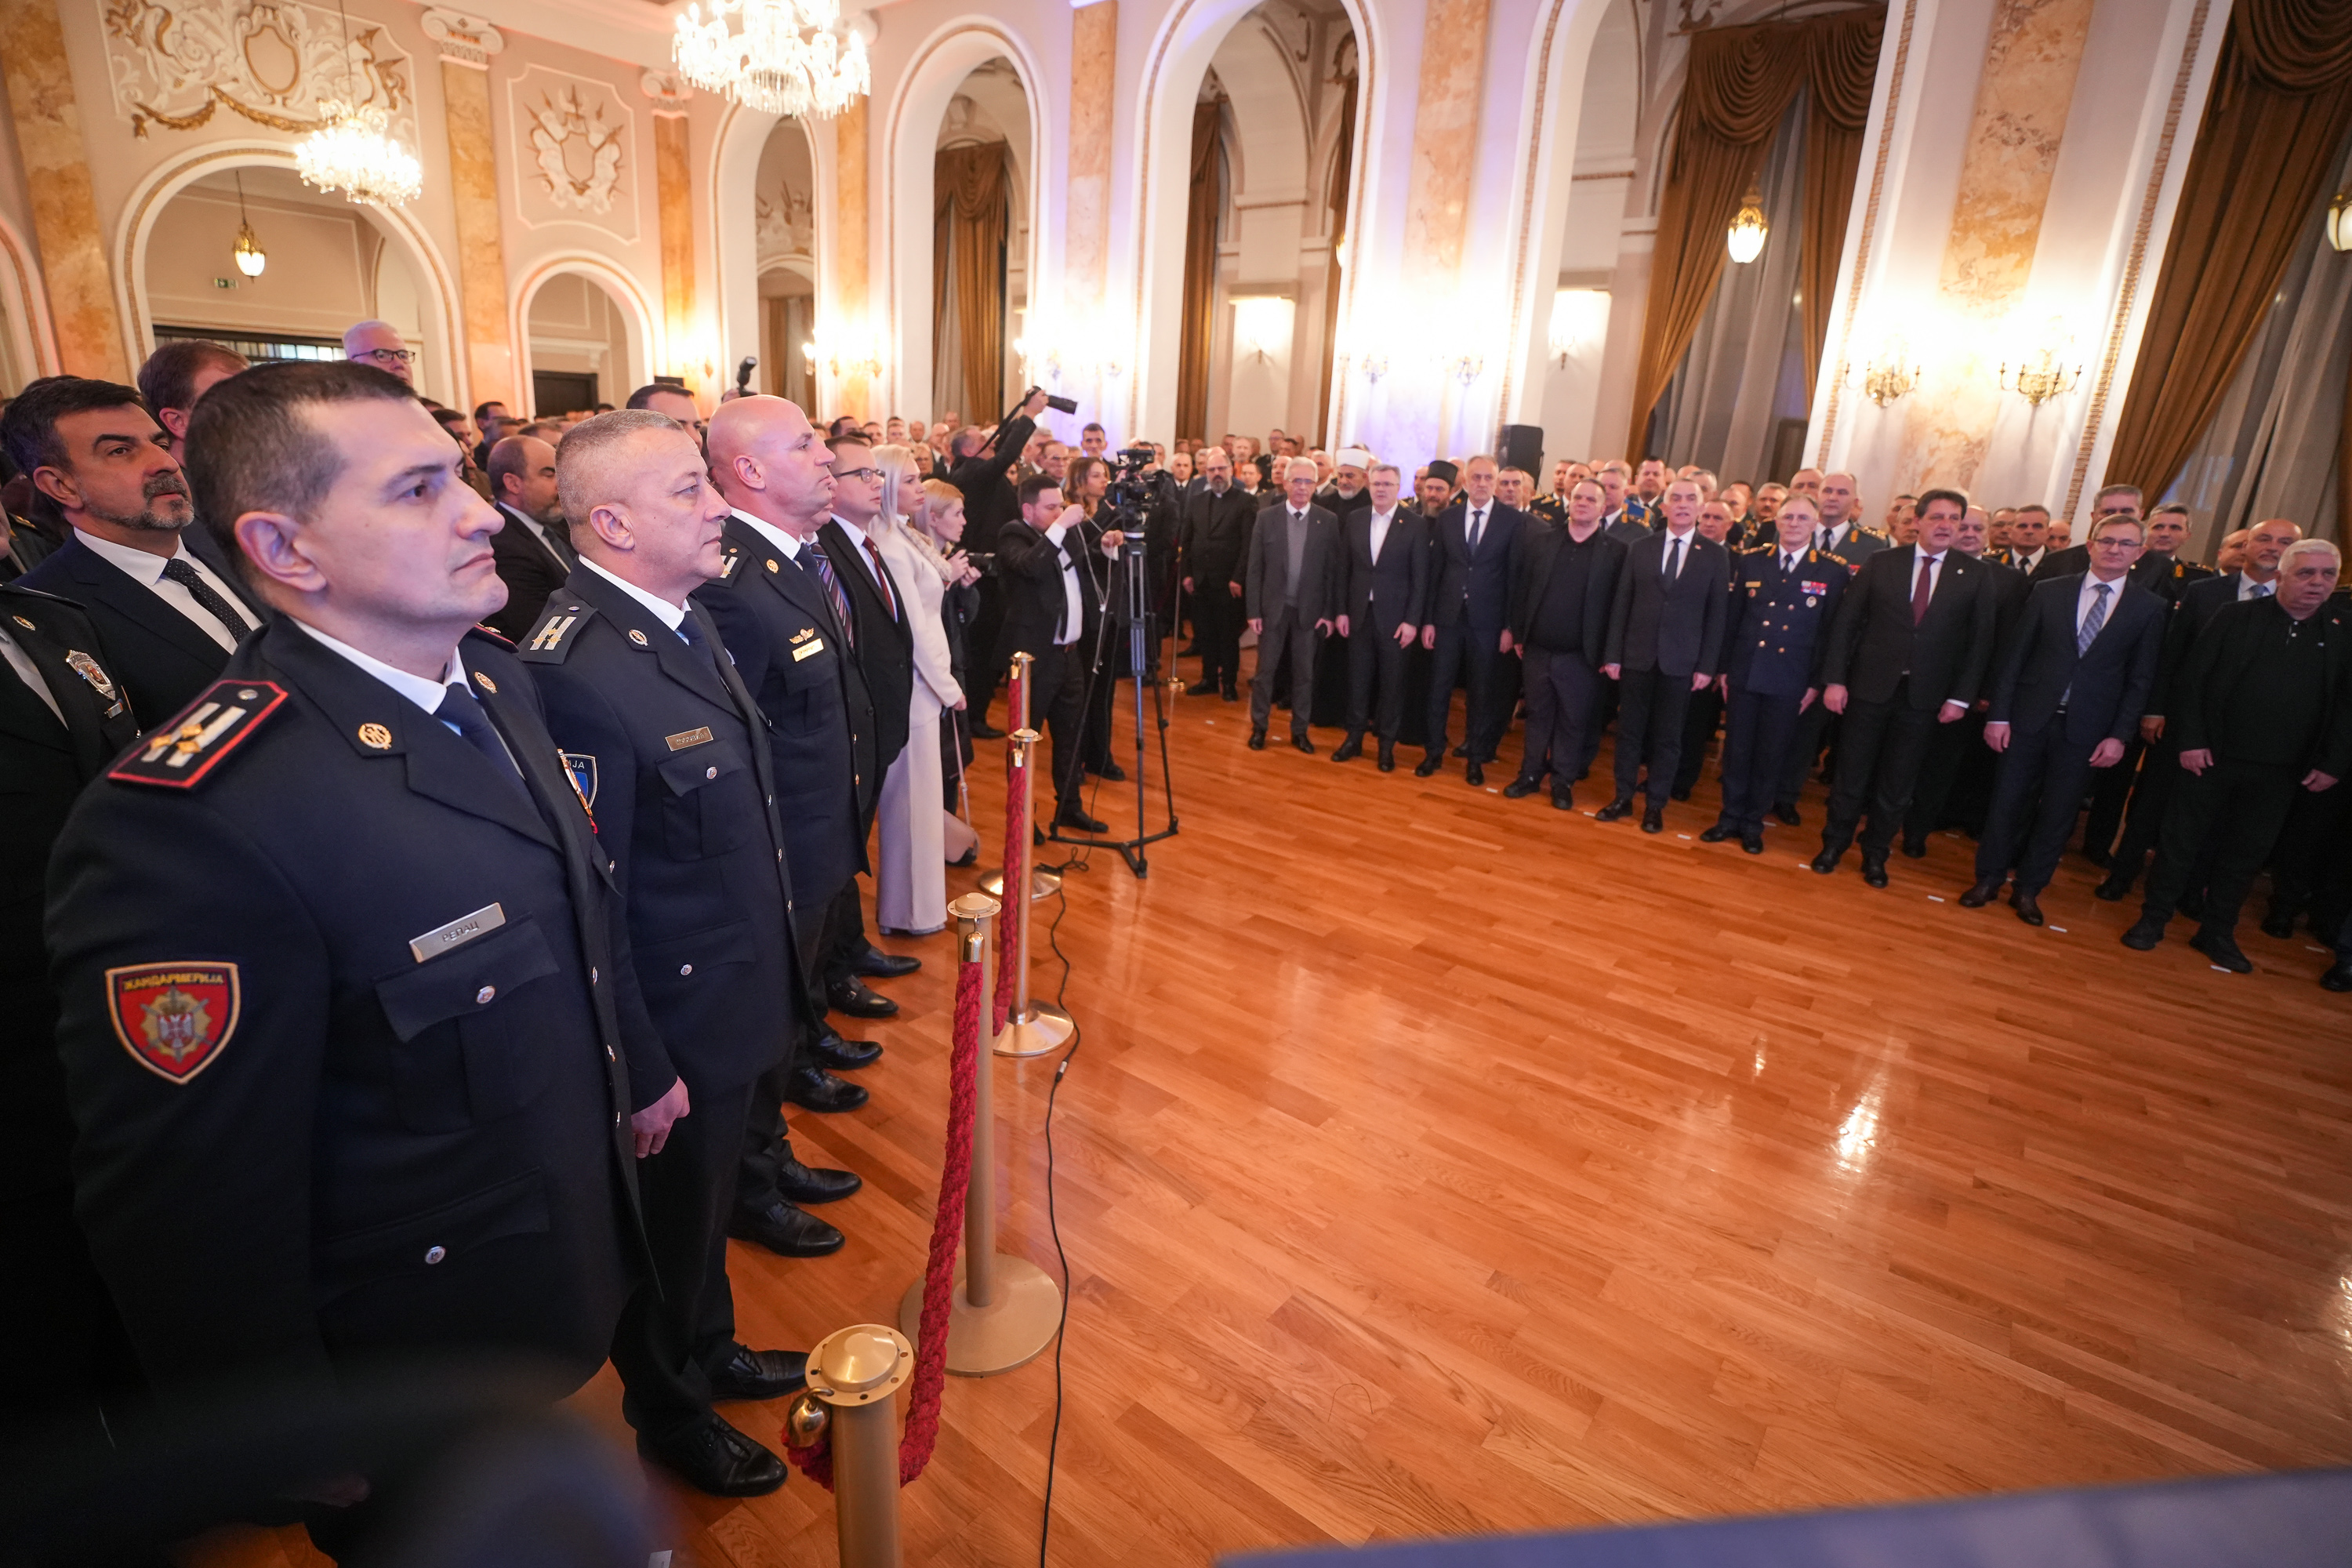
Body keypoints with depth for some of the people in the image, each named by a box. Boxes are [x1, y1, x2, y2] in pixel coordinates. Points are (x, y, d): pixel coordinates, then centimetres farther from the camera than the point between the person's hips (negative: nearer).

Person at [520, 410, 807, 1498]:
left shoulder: (685, 612, 0)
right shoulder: (576, 670, -29)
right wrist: (641, 1072, -19)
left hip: (736, 993, 8)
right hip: (674, 1029, -8)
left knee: (706, 1204, 29)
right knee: (669, 1227, 18)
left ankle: (709, 1351, 55)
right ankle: (669, 1418, 46)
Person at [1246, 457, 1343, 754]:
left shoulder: (1329, 521, -2)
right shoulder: (1266, 517, -1)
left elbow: (1336, 571, -1)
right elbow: (1255, 568, -1)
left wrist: (1331, 613, -5)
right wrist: (1253, 610, -5)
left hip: (1310, 610, 0)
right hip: (1273, 607, 0)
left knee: (1304, 673, 9)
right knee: (1265, 670, 7)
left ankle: (1299, 730, 20)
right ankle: (1259, 727, 19)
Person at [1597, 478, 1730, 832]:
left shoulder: (1716, 555, 0)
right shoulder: (1640, 549, 4)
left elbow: (1717, 614, 0)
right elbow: (1621, 604, 3)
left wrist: (1707, 665, -6)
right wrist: (1612, 654, -2)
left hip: (1681, 662, -1)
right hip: (1636, 656, 1)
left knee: (1667, 736, 7)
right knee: (1629, 729, 9)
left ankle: (1656, 805, 18)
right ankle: (1623, 796, 21)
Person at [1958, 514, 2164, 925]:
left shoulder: (2149, 608, 2)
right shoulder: (2049, 591, 1)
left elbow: (2140, 679, 1)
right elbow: (2014, 654, 0)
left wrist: (2120, 735, -6)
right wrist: (1998, 713, -6)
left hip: (2086, 730, 0)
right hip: (2028, 718, 0)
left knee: (2058, 813, 9)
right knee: (2007, 802, 6)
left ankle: (2028, 889, 22)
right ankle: (1988, 879, 21)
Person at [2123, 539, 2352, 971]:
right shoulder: (2235, 617, -2)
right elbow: (2190, 680, -4)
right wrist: (2190, 740, -10)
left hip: (2279, 771, 2)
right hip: (2211, 757, -2)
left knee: (2246, 854, 11)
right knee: (2182, 841, 5)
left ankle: (2218, 933, 23)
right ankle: (2153, 919, 16)